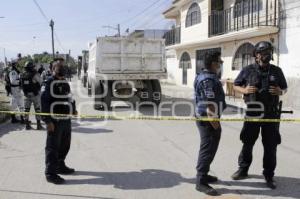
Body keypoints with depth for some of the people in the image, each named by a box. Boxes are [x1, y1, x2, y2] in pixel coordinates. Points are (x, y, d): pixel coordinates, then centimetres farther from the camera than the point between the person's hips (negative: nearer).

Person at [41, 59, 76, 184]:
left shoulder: (65, 83, 15)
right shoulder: (48, 83, -11)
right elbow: (44, 102, -16)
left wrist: (73, 109, 11)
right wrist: (48, 121, -20)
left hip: (66, 120, 8)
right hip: (55, 121, -8)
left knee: (65, 145, 18)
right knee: (53, 147, -2)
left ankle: (60, 166, 35)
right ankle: (50, 173, 5)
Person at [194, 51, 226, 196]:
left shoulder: (204, 76, 14)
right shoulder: (208, 79, -20)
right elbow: (210, 103, -24)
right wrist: (214, 121, -22)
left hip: (203, 117, 11)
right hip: (208, 119, -11)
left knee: (207, 148, 20)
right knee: (208, 150, -6)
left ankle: (203, 175, 32)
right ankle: (201, 182, 0)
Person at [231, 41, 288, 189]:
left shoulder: (276, 71, 5)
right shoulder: (248, 70, 0)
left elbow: (285, 87, 15)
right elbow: (235, 86, 8)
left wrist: (281, 92, -8)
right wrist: (244, 90, -13)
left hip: (271, 114, 1)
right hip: (253, 112, -1)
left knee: (270, 146, 6)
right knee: (247, 143, 10)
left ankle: (269, 176, 19)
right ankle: (243, 170, 27)